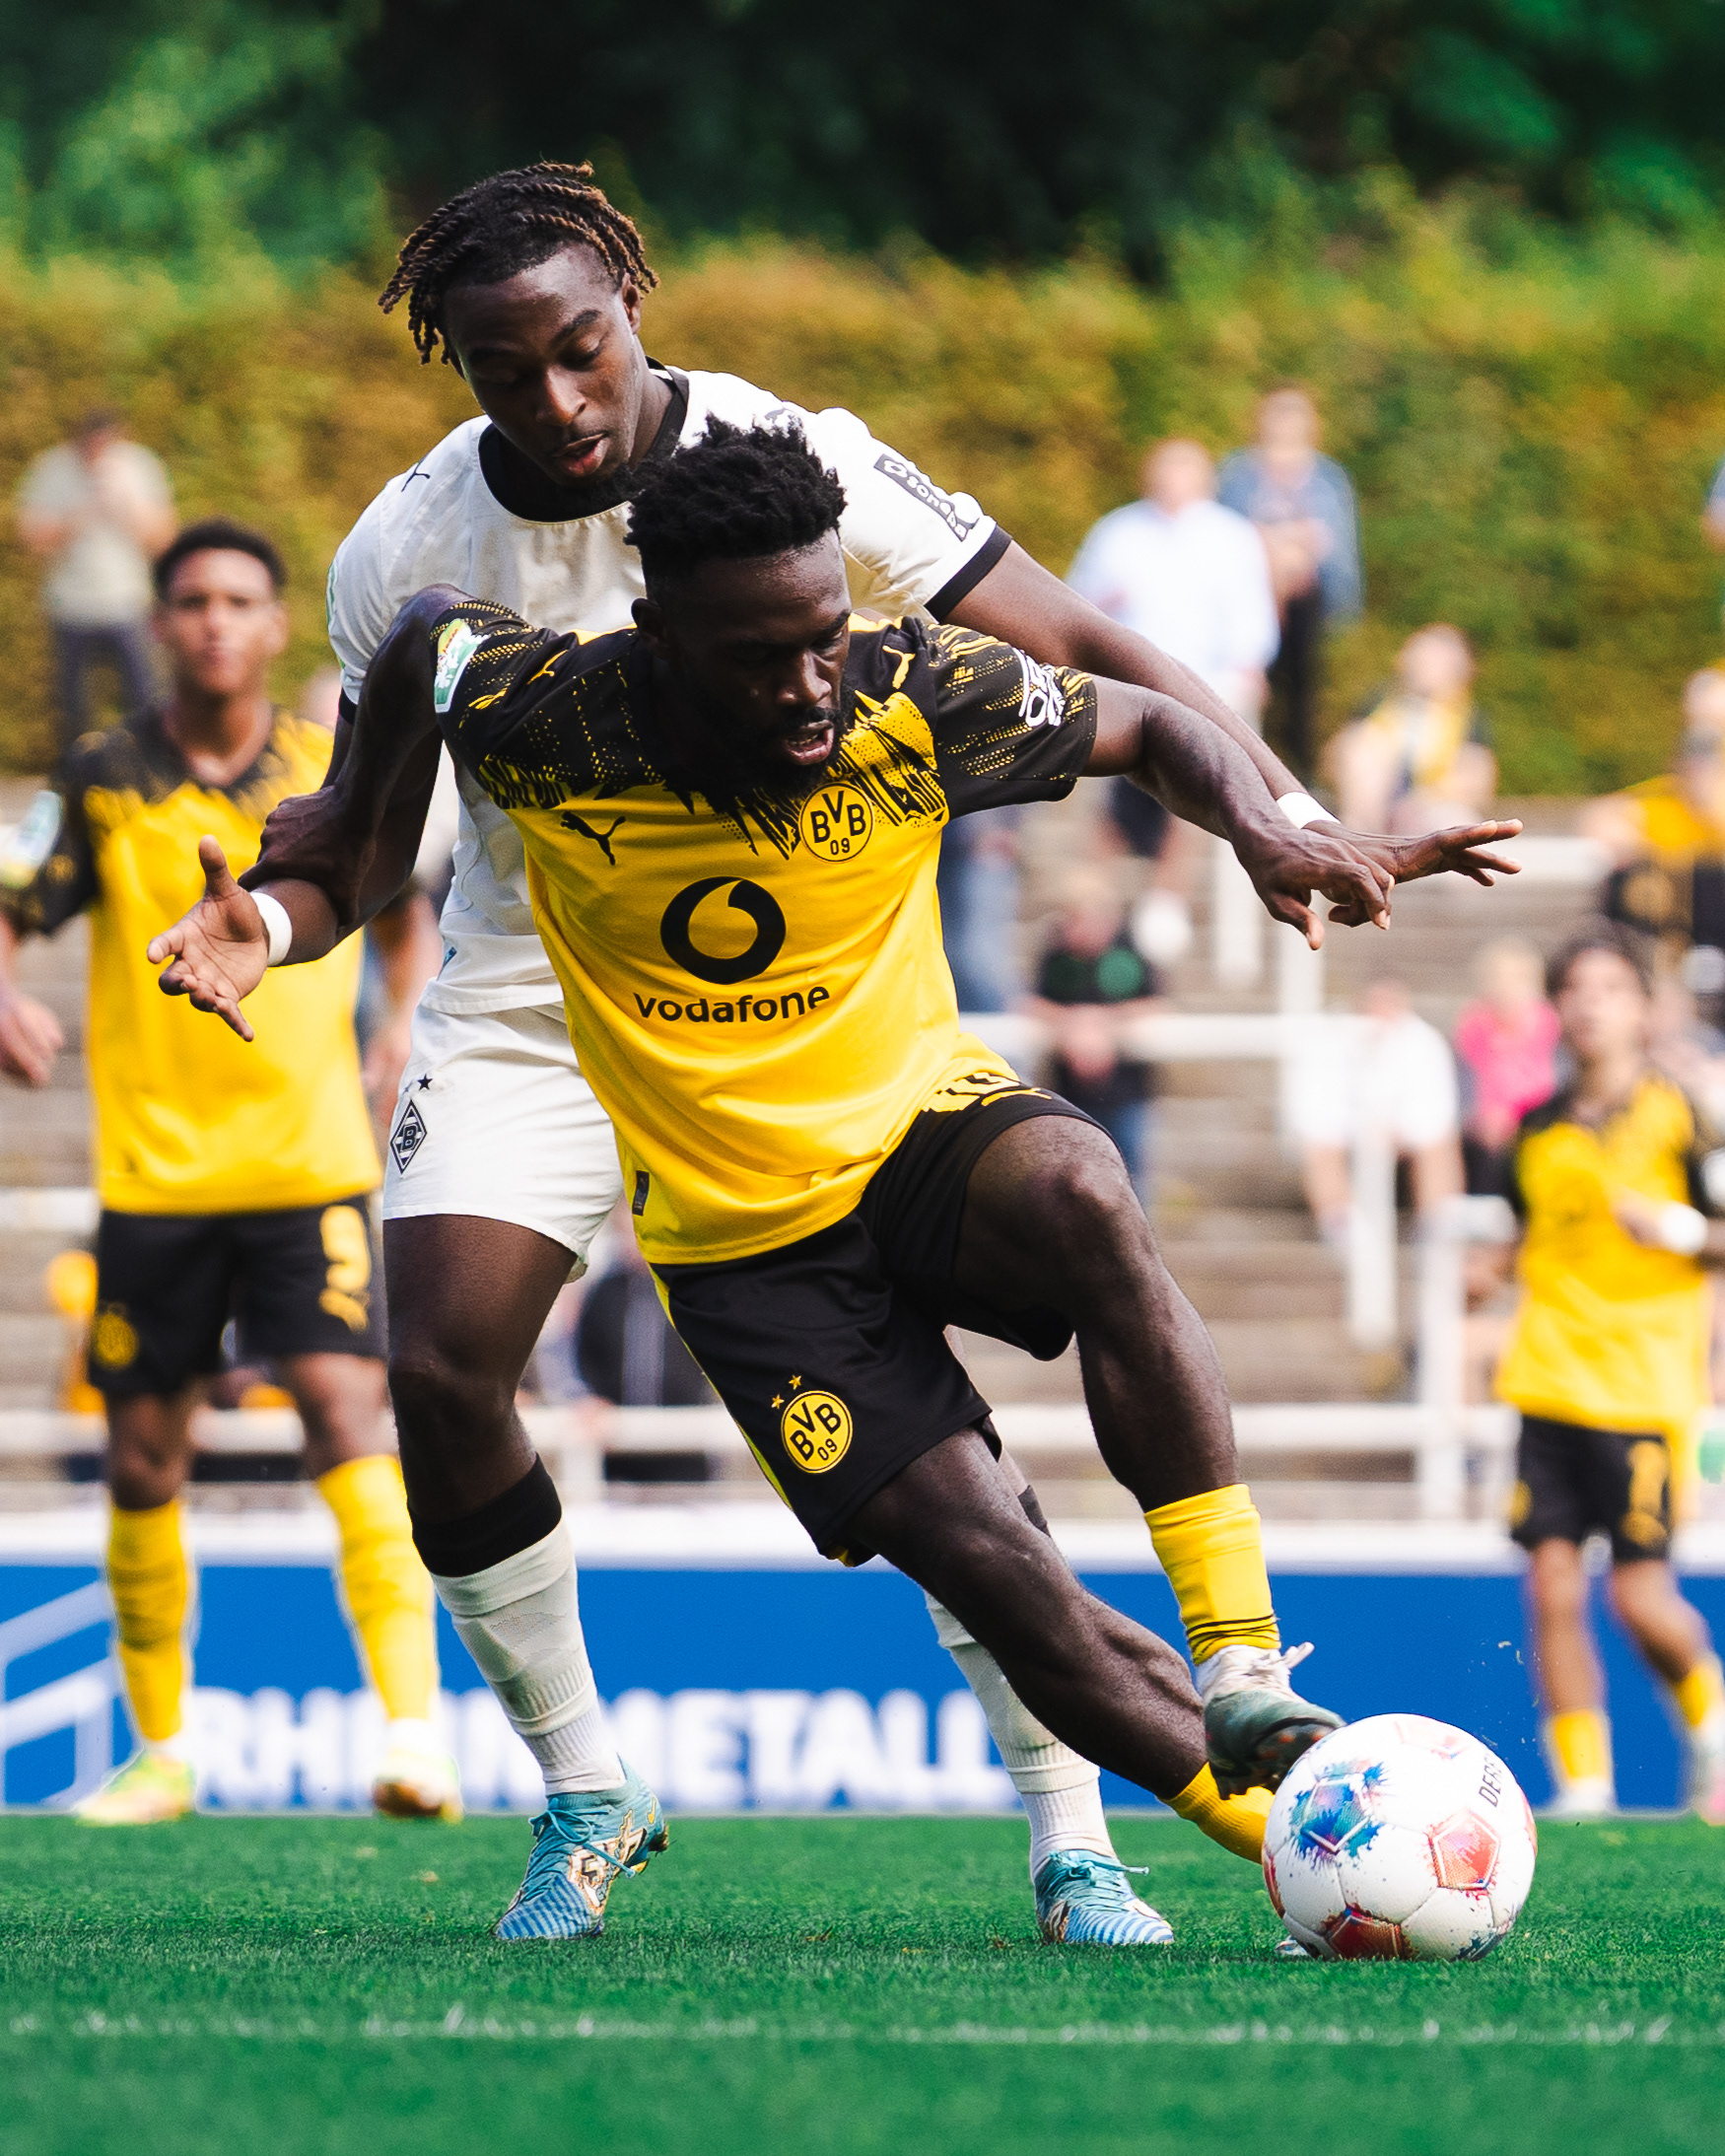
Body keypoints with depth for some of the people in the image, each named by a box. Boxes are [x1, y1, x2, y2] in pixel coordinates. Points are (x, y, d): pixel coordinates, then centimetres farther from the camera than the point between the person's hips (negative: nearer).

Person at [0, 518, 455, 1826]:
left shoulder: (338, 768, 3)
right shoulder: (105, 782, -1)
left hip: (311, 1165, -1)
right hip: (151, 1172, 1)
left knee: (349, 1411, -17)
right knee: (145, 1458, 5)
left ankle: (417, 1731, -23)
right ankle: (163, 1752, 20)